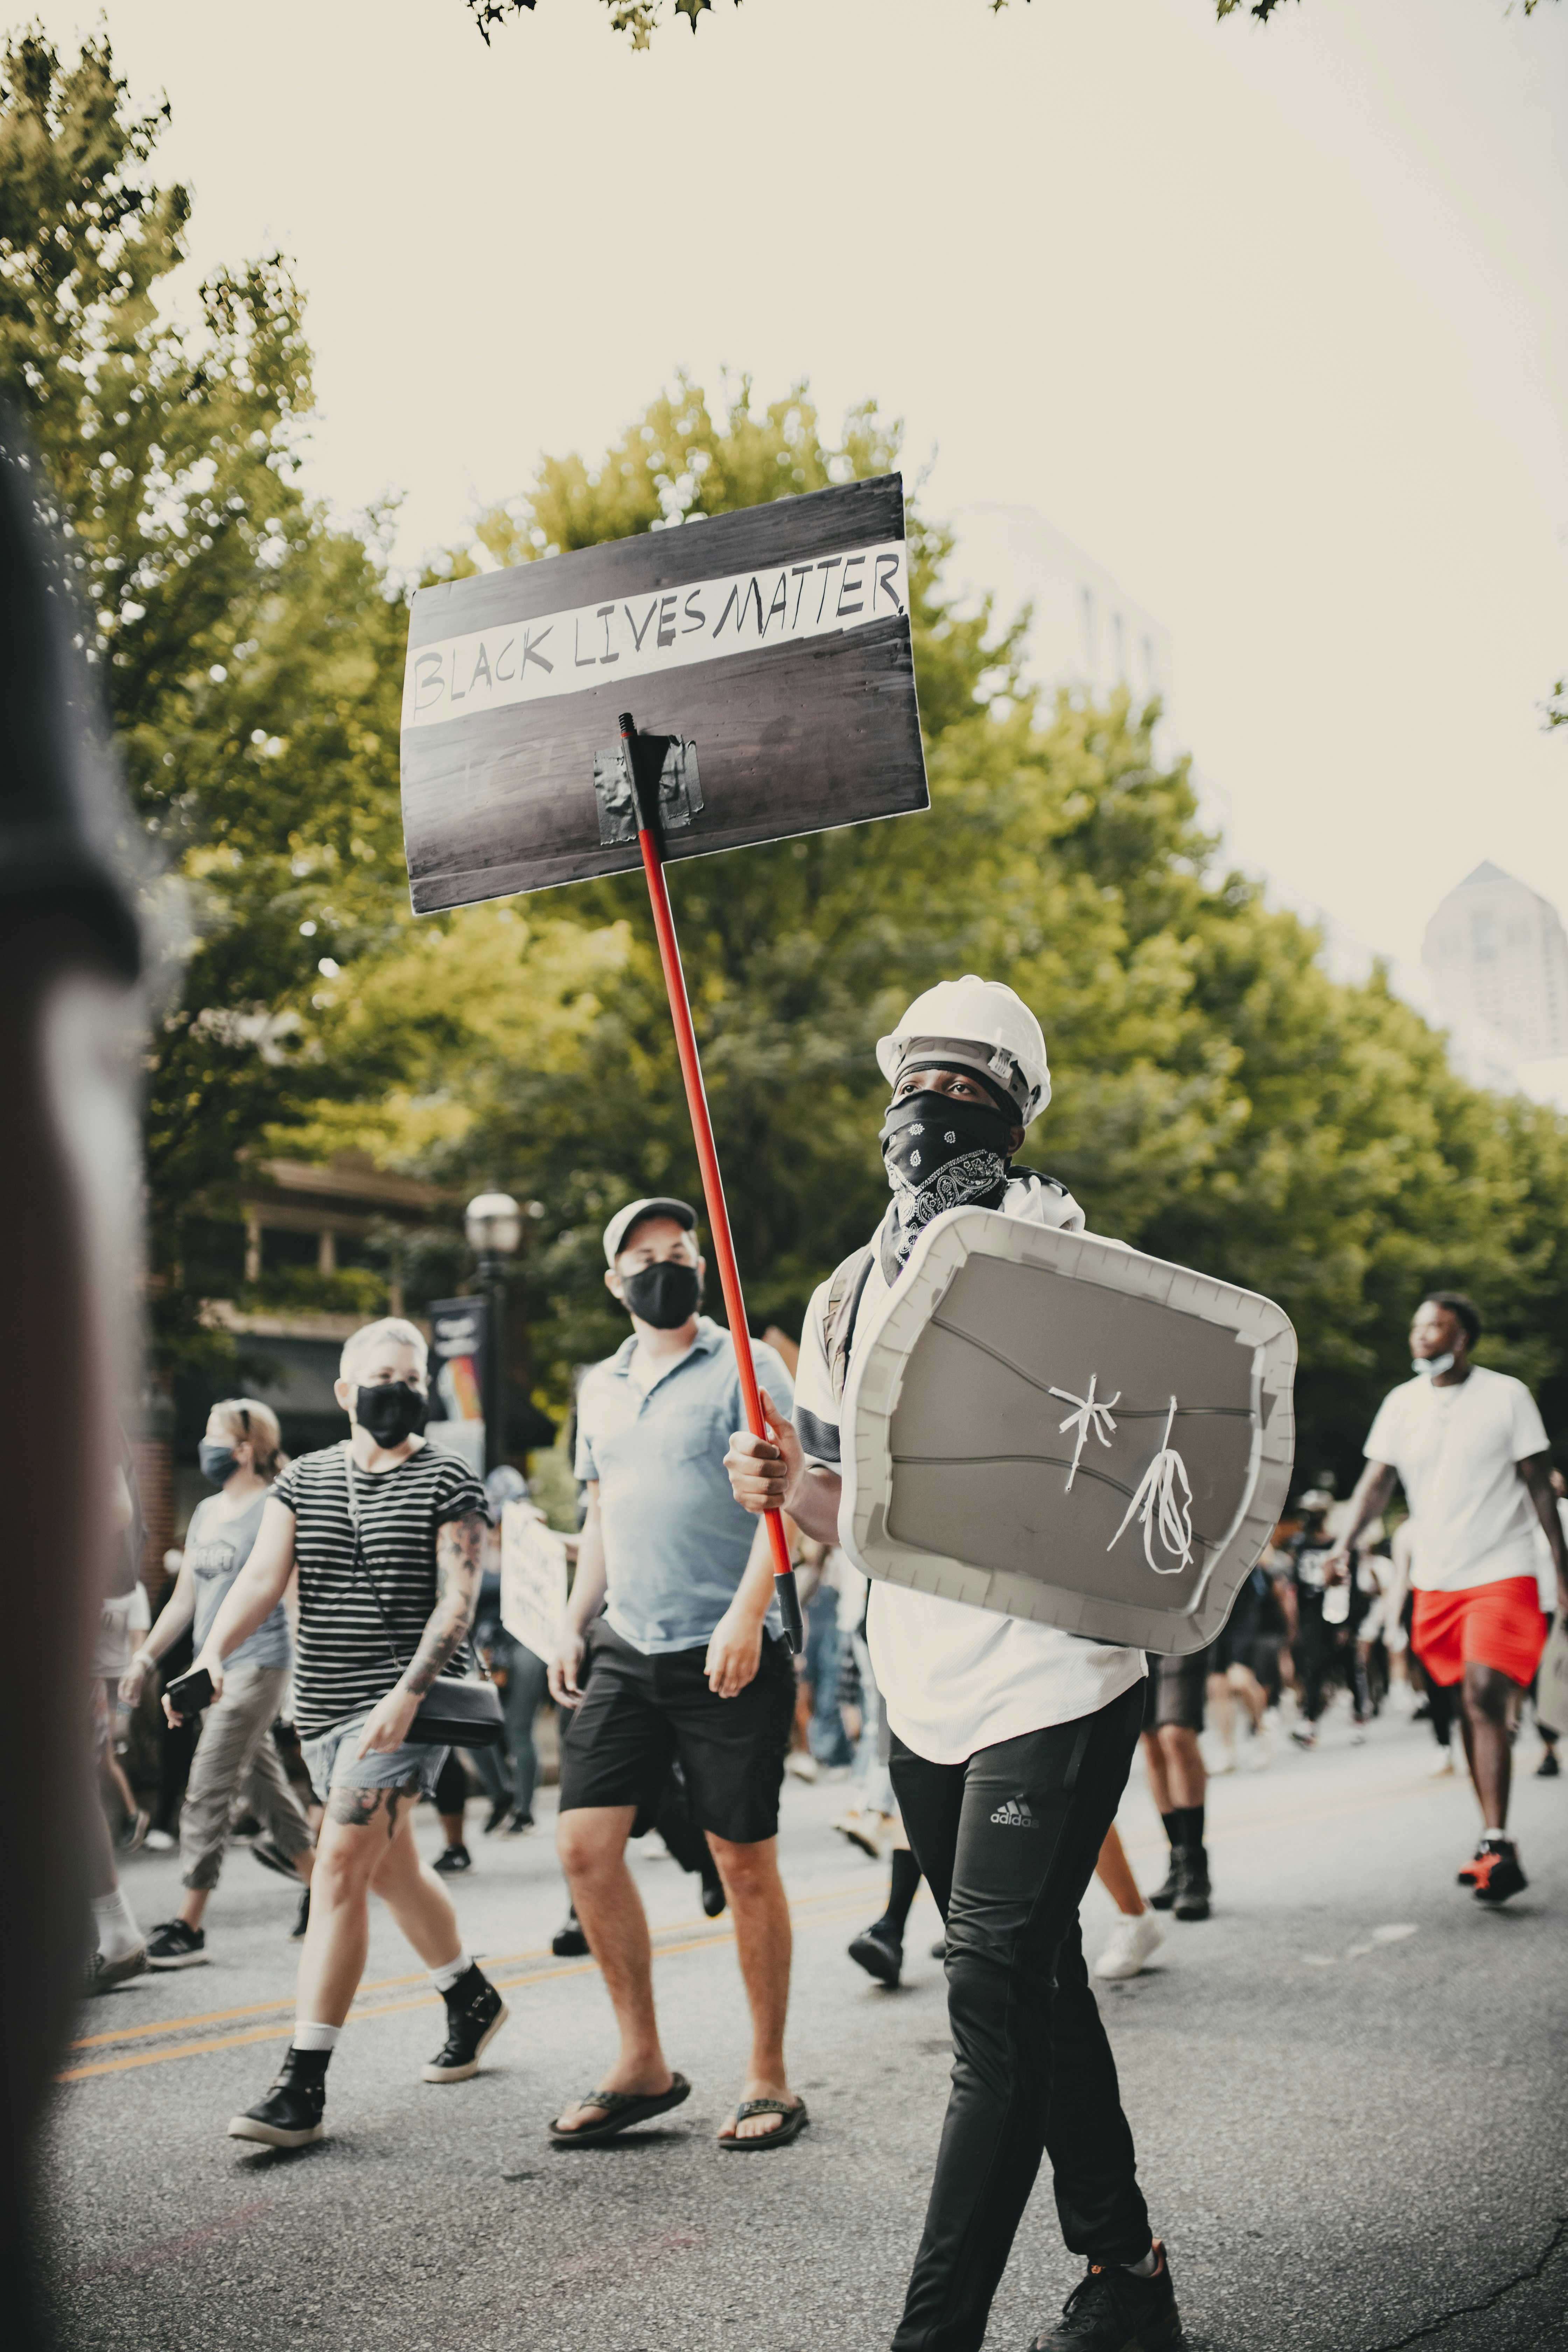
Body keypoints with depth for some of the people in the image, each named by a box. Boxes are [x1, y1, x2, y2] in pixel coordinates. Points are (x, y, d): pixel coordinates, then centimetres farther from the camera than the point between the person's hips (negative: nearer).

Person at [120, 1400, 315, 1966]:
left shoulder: (273, 1510, -9)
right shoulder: (206, 1512, 14)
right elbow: (184, 1598, 19)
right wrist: (145, 1658, 12)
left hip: (257, 1665, -8)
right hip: (214, 1670, 8)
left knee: (206, 1792, -9)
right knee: (263, 1787, 14)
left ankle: (189, 1924, -5)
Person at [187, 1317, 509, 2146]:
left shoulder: (449, 1482, -3)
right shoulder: (304, 1479, 10)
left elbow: (457, 1598, -11)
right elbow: (263, 1577, -1)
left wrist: (409, 1691, -24)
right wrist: (212, 1653, -20)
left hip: (407, 1701, -6)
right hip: (323, 1703, 6)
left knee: (340, 1868, -15)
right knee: (390, 1867, 18)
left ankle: (302, 2086, -15)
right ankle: (473, 2002, 42)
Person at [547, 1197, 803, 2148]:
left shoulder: (743, 1366, -3)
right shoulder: (601, 1387, 16)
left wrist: (746, 1612, -21)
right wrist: (575, 1624, 13)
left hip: (727, 1655, -6)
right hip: (626, 1652, 6)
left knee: (746, 1862, 1)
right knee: (586, 1844, -2)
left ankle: (770, 2078, 13)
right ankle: (642, 2063, 11)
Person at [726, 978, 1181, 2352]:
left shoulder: (1058, 1259, -6)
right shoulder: (848, 1300, 12)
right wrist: (792, 1490, -4)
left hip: (1054, 1686, -7)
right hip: (922, 1701, 7)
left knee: (996, 2005, -11)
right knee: (1034, 1989, 16)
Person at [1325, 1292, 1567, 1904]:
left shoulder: (1506, 1395, -3)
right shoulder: (1402, 1404, 6)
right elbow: (1378, 1479, 1)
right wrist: (1347, 1541, -16)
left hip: (1502, 1573, -4)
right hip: (1436, 1579, 5)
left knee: (1484, 1695, -18)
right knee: (1469, 1706, 10)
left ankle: (1496, 1845, -19)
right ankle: (1494, 1841, 19)